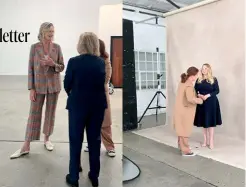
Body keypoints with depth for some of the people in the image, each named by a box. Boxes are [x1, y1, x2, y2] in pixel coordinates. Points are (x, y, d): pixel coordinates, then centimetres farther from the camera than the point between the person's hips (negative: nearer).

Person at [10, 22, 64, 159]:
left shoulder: (57, 47, -1)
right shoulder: (34, 47, -4)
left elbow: (62, 67, 2)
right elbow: (31, 68, -4)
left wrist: (53, 64, -20)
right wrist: (31, 88, -8)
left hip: (54, 85, 1)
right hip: (39, 85, -1)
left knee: (51, 113, 10)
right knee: (34, 114, 3)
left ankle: (47, 139, 29)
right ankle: (26, 146, 11)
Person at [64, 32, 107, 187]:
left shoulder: (73, 62, -11)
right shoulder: (101, 62, -1)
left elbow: (67, 84, 0)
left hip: (77, 104, -3)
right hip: (97, 105, 3)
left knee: (76, 141, 10)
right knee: (95, 140, 13)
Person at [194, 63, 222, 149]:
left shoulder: (214, 79, -1)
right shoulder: (198, 80, 7)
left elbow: (217, 91, -5)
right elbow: (195, 90, 6)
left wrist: (208, 95, -18)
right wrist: (199, 95, -14)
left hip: (211, 102, -3)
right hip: (201, 102, 3)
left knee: (211, 121, 0)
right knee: (203, 121, 8)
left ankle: (211, 141, 8)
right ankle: (205, 140, 19)